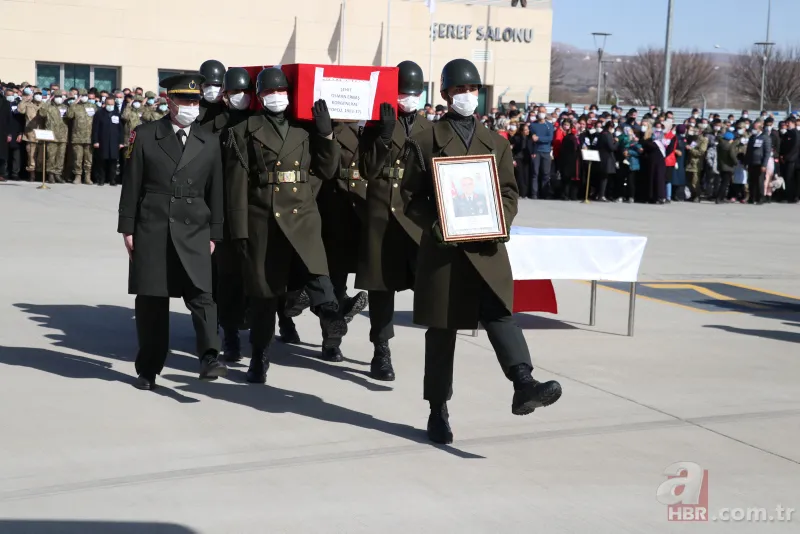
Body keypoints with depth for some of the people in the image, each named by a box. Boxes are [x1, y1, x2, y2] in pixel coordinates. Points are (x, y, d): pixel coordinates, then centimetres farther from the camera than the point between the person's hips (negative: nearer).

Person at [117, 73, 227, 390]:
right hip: (152, 230, -1)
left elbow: (215, 192, 10)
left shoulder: (209, 144, 8)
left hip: (193, 232, 1)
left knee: (201, 294, -16)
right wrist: (127, 228, -1)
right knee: (151, 300, 5)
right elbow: (131, 185, 2)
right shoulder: (145, 137, 2)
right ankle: (148, 369, 15)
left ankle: (209, 357, -22)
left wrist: (213, 234, 6)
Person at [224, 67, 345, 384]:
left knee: (316, 269, -28)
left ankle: (329, 312, -49)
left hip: (303, 215, 1)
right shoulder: (245, 132, 3)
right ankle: (259, 358, 18)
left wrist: (326, 134, -2)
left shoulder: (304, 128, 11)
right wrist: (239, 230, -7)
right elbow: (237, 184, -1)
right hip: (264, 219, -1)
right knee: (263, 290, 7)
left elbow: (327, 171, 12)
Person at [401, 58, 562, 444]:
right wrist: (436, 226, -13)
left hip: (487, 248, 2)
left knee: (499, 313, -19)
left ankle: (524, 386, -34)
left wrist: (500, 223, -7)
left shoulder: (496, 144, 15)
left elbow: (509, 192, 13)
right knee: (441, 329, 4)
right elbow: (412, 197, 2)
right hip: (443, 248, -2)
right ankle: (438, 410, 13)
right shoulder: (424, 142, 5)